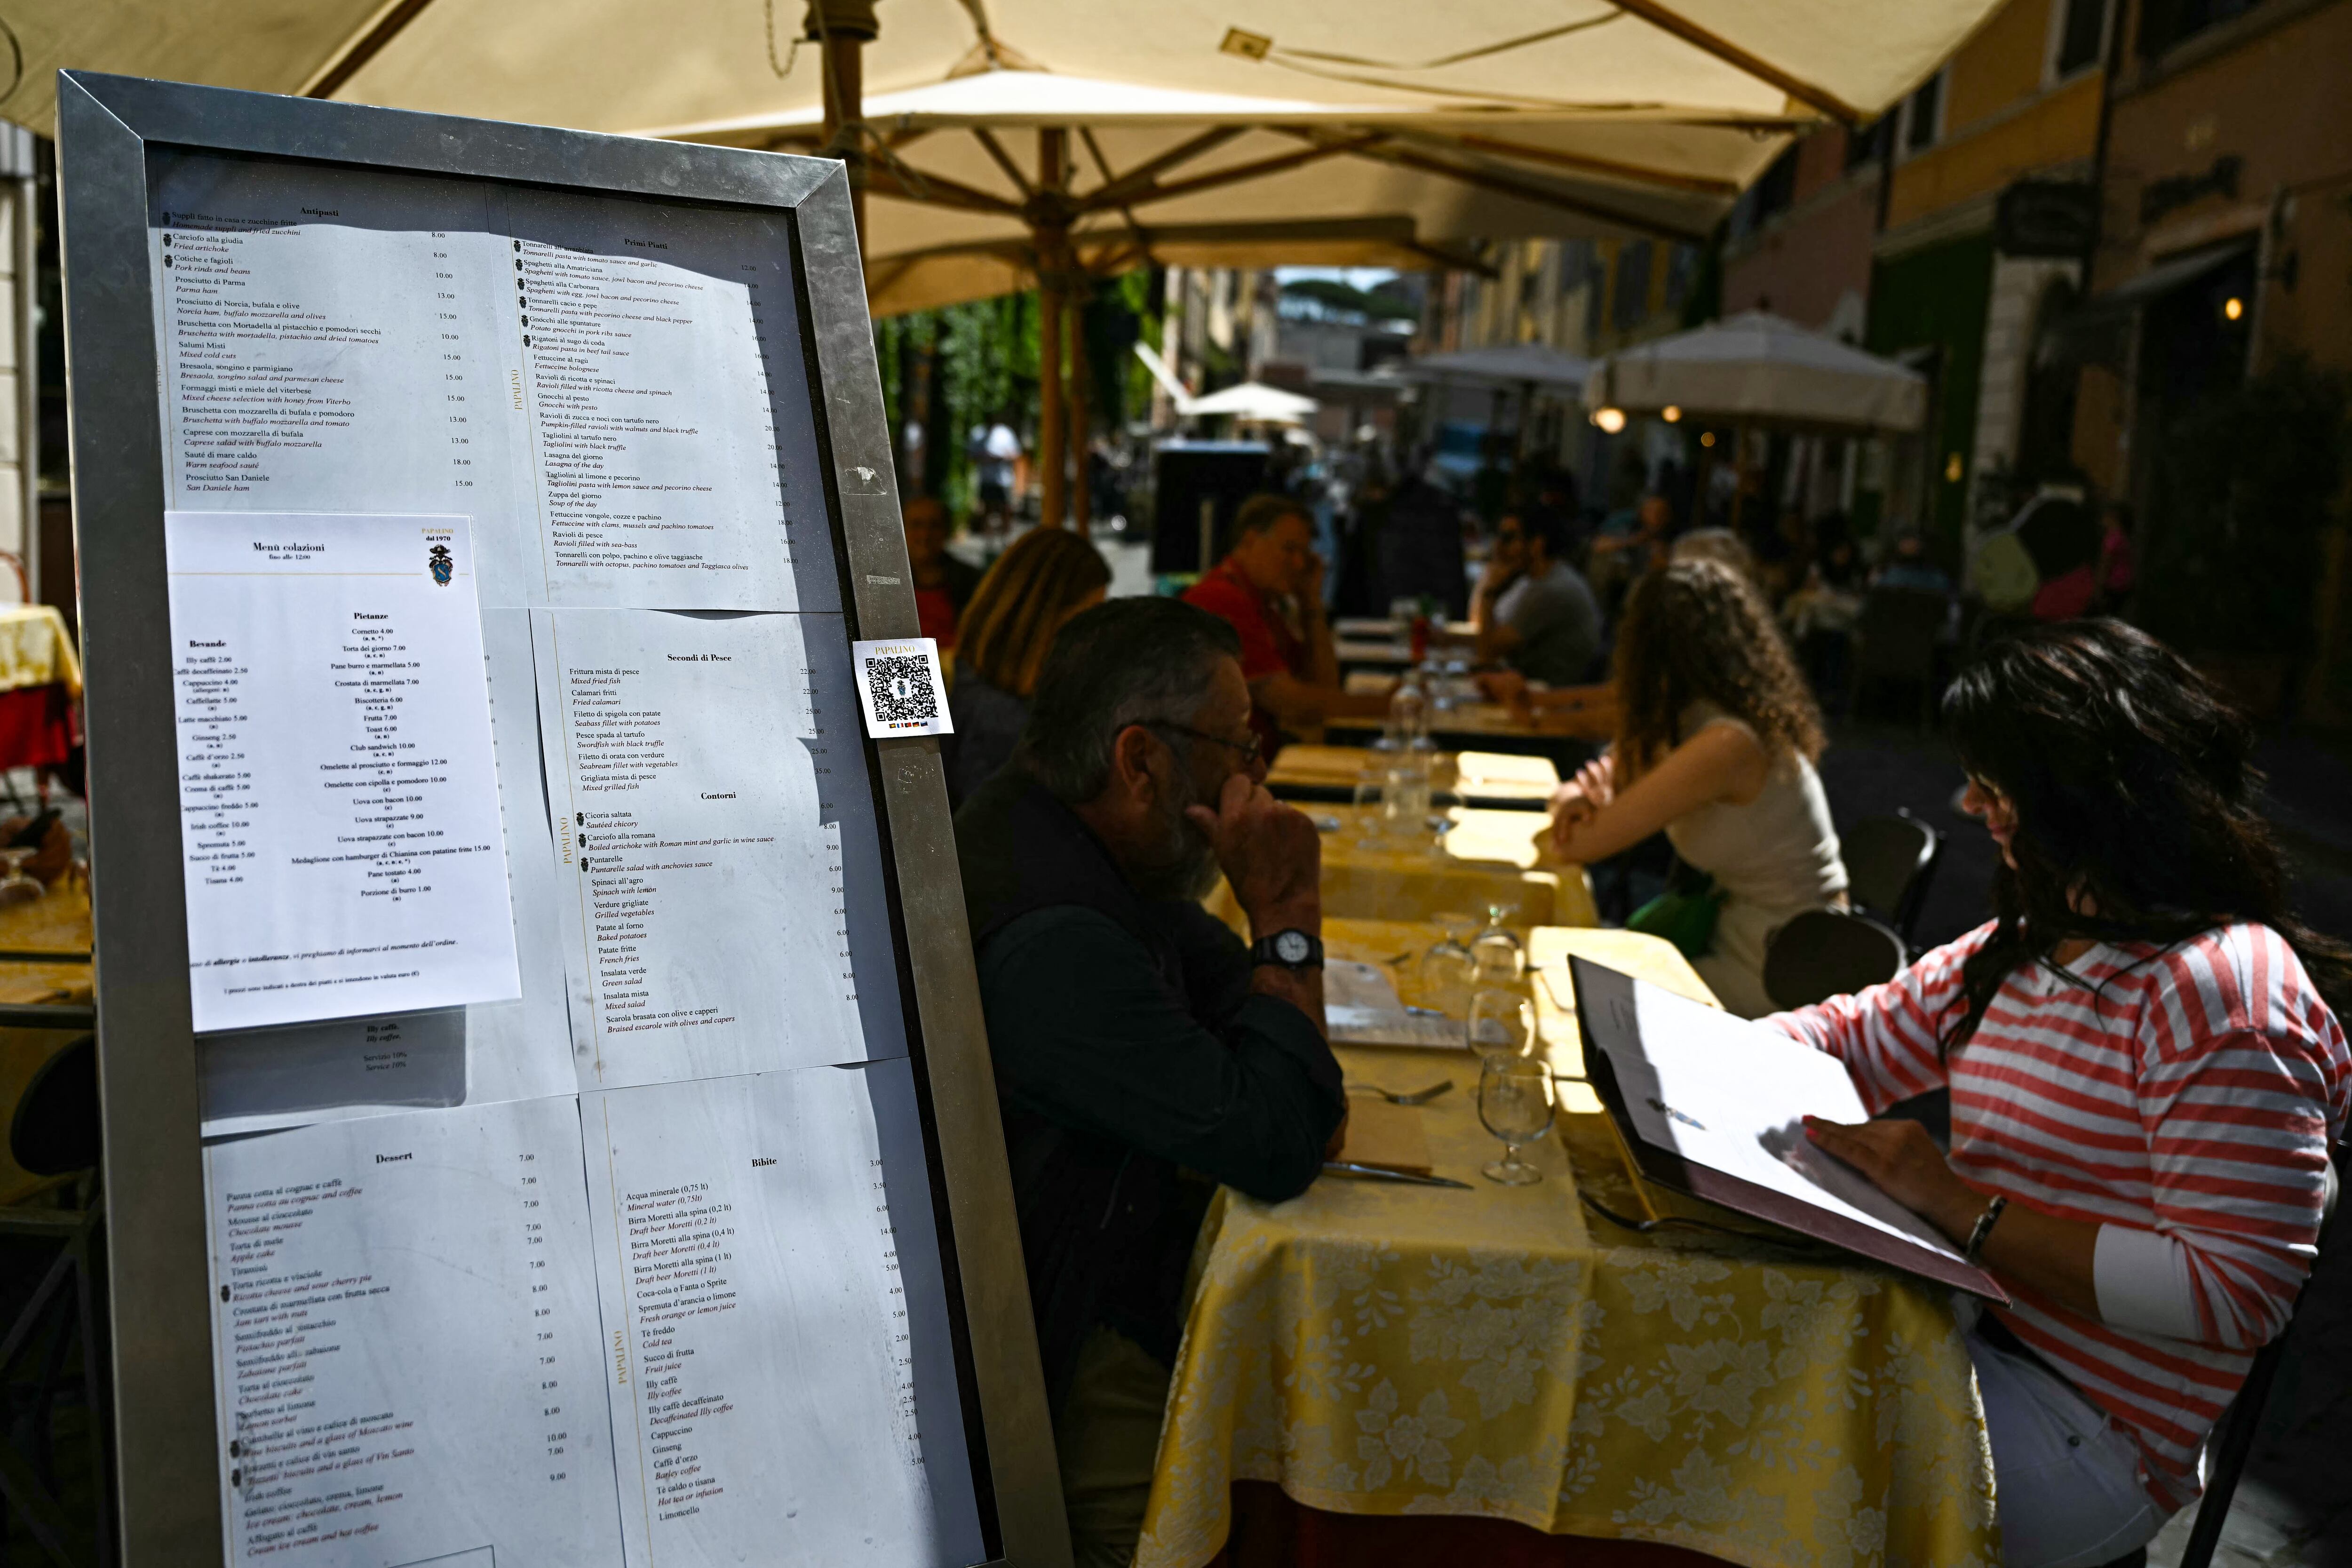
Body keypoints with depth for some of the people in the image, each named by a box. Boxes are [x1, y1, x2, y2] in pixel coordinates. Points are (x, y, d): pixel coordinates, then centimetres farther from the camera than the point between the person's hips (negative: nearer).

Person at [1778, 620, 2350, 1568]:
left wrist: (1962, 1209, -25)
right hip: (1973, 1328, 8)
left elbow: (2235, 1293, -23)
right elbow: (1854, 1040, 16)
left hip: (2086, 1431, -8)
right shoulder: (2028, 949, 8)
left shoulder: (2225, 992, -20)